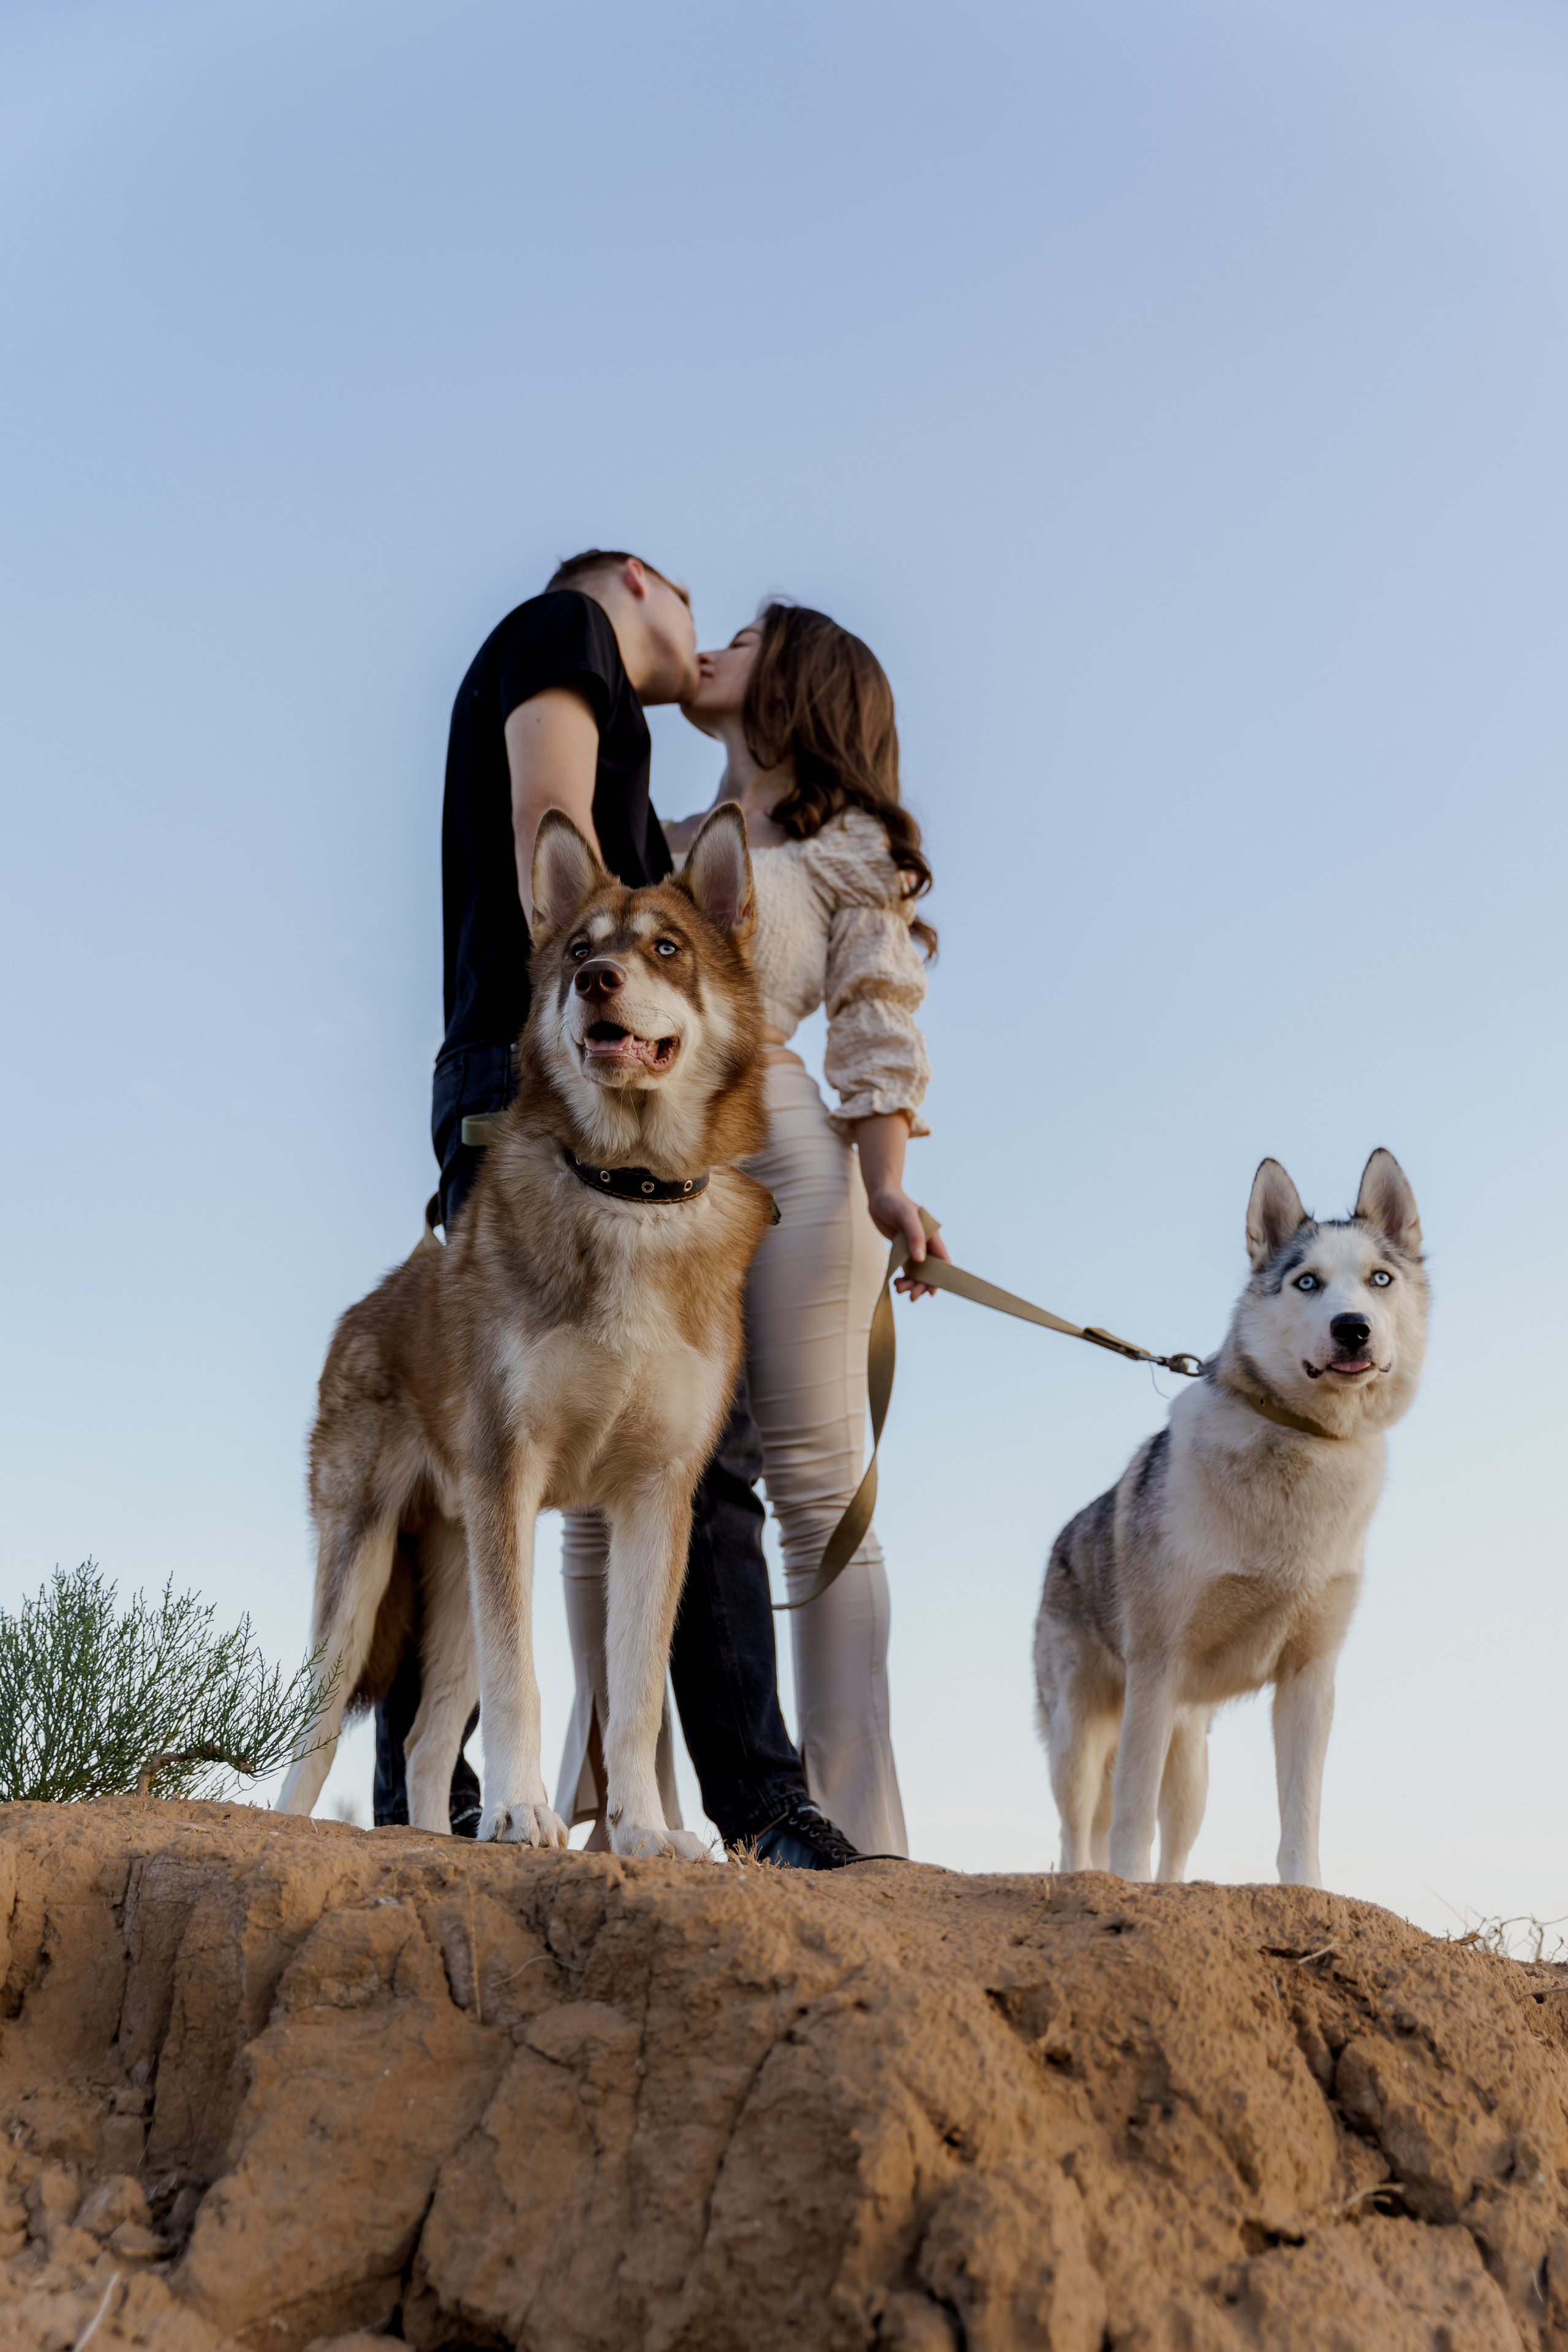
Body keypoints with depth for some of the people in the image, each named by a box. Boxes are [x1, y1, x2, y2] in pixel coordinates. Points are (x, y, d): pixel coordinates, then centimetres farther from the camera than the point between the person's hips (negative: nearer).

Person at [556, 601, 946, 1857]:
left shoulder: (848, 848, 11)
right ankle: (601, 1797, 2)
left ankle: (852, 1813, -6)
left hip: (780, 1154, -5)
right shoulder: (674, 842, 27)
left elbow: (877, 1029, 1)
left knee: (817, 1480, -7)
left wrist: (887, 1186, -10)